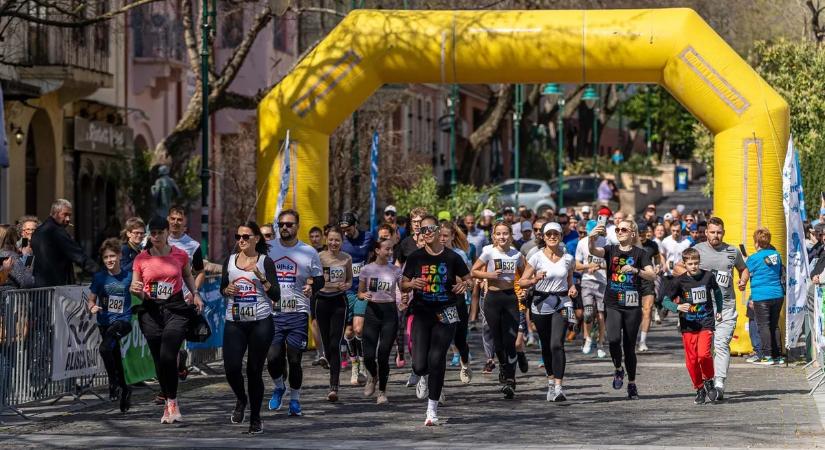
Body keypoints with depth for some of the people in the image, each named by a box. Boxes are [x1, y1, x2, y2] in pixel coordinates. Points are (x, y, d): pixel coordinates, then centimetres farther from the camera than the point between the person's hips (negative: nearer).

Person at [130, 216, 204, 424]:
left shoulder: (180, 255, 3)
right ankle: (170, 402, 20)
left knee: (168, 356, -18)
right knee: (159, 360, 4)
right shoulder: (141, 259, 3)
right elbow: (135, 287, 7)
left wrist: (195, 294, 9)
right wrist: (135, 289, -15)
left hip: (176, 309, -2)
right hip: (151, 311, 2)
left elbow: (188, 275, 23)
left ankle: (172, 402, -4)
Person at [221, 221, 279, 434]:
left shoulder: (265, 261, 0)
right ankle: (241, 399, 22)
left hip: (260, 322, -3)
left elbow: (276, 296, -4)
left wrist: (261, 276, -16)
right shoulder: (230, 260, 10)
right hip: (235, 322, 3)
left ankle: (255, 418, 15)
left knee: (254, 370, 0)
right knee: (231, 368, -10)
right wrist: (227, 290, -1)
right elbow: (222, 288, 22)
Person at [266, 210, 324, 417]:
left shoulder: (309, 252, 3)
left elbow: (320, 280, 9)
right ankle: (279, 386, 22)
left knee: (294, 360, 0)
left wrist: (312, 287, -12)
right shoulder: (267, 249, 7)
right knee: (273, 357, -8)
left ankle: (295, 399, 18)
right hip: (272, 313, 1)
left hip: (298, 313, -1)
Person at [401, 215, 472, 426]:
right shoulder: (415, 257, 2)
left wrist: (464, 285, -13)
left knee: (437, 360, -7)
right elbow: (403, 285, 8)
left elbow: (468, 279, 11)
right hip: (422, 315, 1)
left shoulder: (451, 257, -1)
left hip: (445, 315, -1)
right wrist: (412, 284, -15)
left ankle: (432, 408, 6)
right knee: (419, 364, -9)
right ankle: (423, 377, 31)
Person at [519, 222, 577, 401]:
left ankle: (558, 387, -21)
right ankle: (551, 379, 35)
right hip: (541, 304, 1)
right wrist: (535, 279, -21)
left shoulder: (568, 259, 3)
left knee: (557, 344, -16)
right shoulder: (537, 258, -3)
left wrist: (572, 289, -3)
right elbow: (522, 282, -2)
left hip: (561, 304, -1)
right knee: (546, 346, 12)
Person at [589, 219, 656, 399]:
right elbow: (593, 251, -15)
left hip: (632, 306, 0)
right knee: (614, 339, -22)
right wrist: (592, 237, -35)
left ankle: (632, 383, 21)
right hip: (612, 305, 0)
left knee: (629, 346, 5)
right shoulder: (611, 250, 6)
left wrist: (635, 270, -26)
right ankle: (618, 369, 5)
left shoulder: (640, 253, 2)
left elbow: (652, 275, -9)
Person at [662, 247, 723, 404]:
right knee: (691, 360, 2)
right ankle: (699, 390, 19)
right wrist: (678, 307, -22)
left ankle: (709, 382, 5)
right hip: (688, 325, 1)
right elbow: (666, 300, -4)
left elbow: (717, 291, 20)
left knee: (704, 354, -19)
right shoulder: (679, 281, -6)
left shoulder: (708, 276, -1)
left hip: (706, 322, -1)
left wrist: (718, 310, 23)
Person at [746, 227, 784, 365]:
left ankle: (767, 356, -5)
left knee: (763, 326, -1)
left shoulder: (753, 258, -10)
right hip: (777, 295, 6)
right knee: (774, 325, 13)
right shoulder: (776, 255, 6)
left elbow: (747, 275, 0)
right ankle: (778, 355, 14)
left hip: (761, 297, -6)